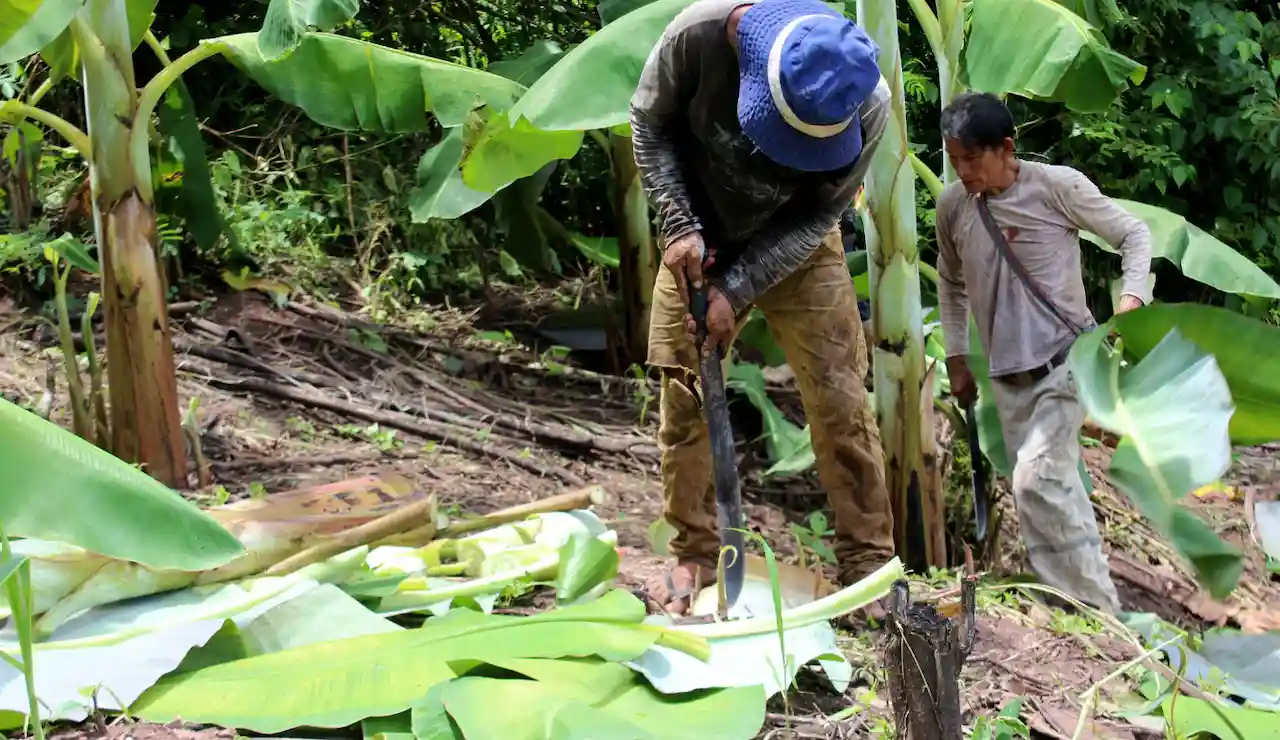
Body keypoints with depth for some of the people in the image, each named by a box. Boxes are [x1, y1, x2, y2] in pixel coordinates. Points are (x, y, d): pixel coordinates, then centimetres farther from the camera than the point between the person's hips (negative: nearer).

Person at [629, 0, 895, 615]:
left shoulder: (867, 105, -31)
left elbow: (817, 216, -17)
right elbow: (650, 125, -12)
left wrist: (737, 289, -23)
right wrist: (680, 226, -21)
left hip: (796, 251, -1)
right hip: (698, 245, 1)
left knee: (840, 401, -4)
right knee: (684, 399, 1)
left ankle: (867, 564, 7)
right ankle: (694, 555, 16)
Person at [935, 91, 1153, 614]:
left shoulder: (1057, 186, -11)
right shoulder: (951, 205, 2)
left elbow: (1134, 234, 0)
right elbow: (950, 283, 20)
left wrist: (1132, 296, -16)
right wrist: (956, 358, 17)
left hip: (1067, 359, -5)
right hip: (1007, 376, 5)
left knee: (1037, 478, -21)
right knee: (1052, 492, 7)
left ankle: (1099, 615, -14)